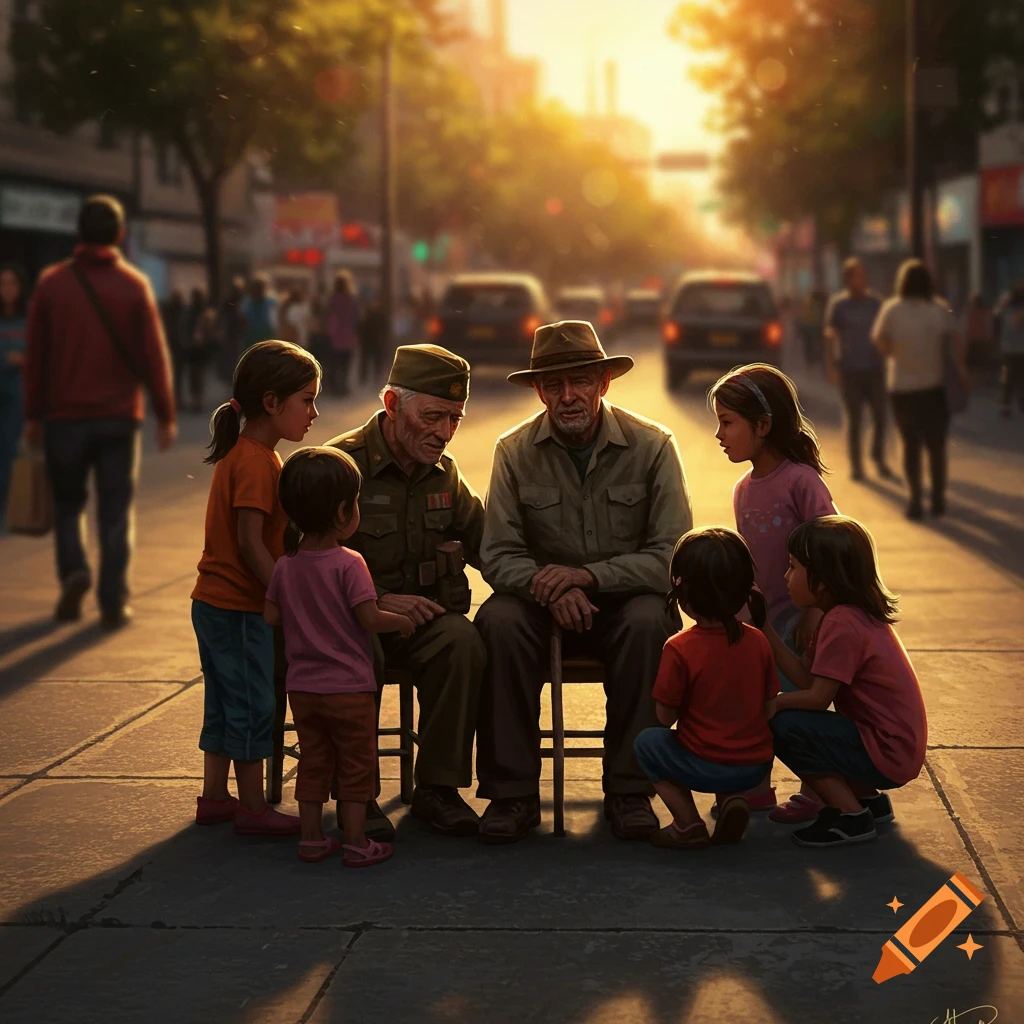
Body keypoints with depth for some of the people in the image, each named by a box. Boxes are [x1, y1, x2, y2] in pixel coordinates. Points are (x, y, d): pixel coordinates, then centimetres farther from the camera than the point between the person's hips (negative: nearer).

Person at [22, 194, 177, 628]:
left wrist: (33, 414, 7)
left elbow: (35, 354, 1)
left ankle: (73, 569, -7)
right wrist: (165, 415, 1)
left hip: (65, 414, 1)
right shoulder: (134, 285, -3)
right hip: (119, 414, -1)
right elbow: (153, 354, -5)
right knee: (116, 511, 5)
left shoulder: (51, 283, 0)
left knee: (68, 501, 16)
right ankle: (113, 602, 1)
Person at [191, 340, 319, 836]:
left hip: (215, 603, 10)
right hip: (240, 608, -10)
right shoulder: (256, 461, -19)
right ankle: (253, 809, 6)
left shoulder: (242, 454, 13)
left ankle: (214, 797, 25)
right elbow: (251, 544, -23)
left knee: (226, 702, 17)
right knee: (253, 706, -1)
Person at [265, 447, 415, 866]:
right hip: (348, 687, -5)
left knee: (313, 761, 16)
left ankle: (311, 838, 21)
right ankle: (357, 843, 10)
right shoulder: (349, 564, -18)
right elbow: (370, 619, -22)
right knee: (356, 765, 6)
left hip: (302, 686, 5)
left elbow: (270, 616, 2)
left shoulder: (285, 565, 0)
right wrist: (403, 621, -4)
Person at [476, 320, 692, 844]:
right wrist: (551, 588, -28)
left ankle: (629, 790, -21)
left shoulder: (651, 446, -7)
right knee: (498, 619, -30)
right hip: (544, 600, 1)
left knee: (648, 621, -34)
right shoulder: (514, 451, -3)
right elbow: (498, 555, -7)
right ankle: (512, 793, -23)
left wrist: (589, 576, -25)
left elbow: (672, 555, -12)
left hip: (624, 598, -1)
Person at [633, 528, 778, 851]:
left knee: (647, 742, 19)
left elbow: (665, 717, -10)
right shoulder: (758, 641, -2)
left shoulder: (680, 649, -16)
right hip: (757, 766, 5)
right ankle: (732, 799, 7)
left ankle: (688, 822, 4)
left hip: (706, 768, -5)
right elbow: (770, 709, 3)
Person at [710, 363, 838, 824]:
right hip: (758, 619, 7)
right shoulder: (744, 489, 7)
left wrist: (813, 615, -19)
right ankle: (756, 788, 25)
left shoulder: (801, 480, -17)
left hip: (796, 618, -7)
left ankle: (814, 792, 15)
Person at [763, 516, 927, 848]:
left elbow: (817, 697, -20)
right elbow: (804, 675, 5)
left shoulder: (842, 624, -21)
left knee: (782, 727, -16)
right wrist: (763, 625, 3)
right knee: (794, 717, 17)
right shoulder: (852, 614, 9)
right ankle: (868, 798, 18)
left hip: (886, 755, -10)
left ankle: (851, 816, -4)